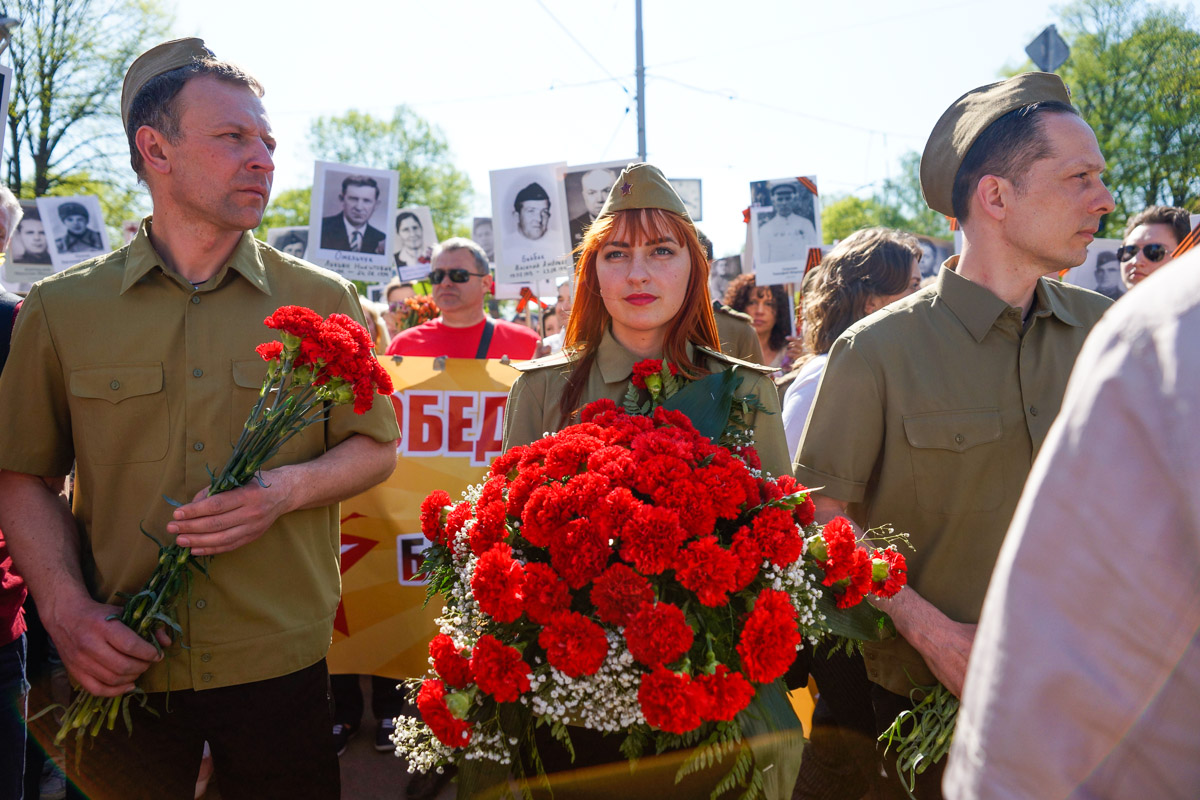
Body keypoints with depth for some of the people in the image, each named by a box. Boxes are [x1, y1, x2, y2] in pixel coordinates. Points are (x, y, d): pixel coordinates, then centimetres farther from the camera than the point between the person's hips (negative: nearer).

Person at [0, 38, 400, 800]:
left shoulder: (324, 301, 3)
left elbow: (376, 447, 7)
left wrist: (288, 489, -13)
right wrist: (64, 605, -10)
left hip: (284, 667, 1)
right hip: (122, 667, 0)